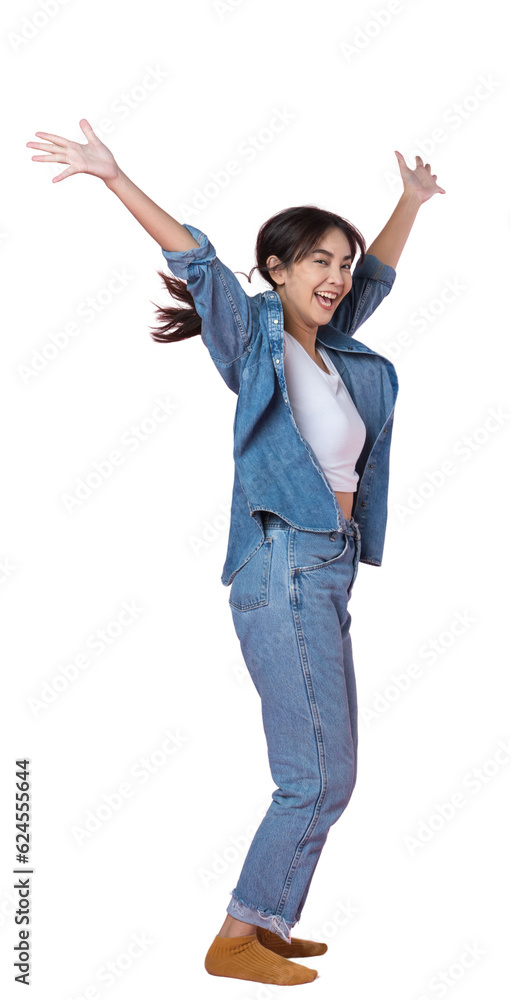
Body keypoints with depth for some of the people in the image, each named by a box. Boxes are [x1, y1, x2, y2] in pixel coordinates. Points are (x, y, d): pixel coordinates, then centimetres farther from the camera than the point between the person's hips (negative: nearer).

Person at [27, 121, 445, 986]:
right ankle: (235, 939, 5)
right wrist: (114, 178, -27)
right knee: (317, 777, -7)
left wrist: (411, 200, 41)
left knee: (323, 778, 13)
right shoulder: (256, 337, -4)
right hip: (285, 569, -8)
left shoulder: (336, 349, 15)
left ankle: (267, 925, 25)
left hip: (328, 573, 9)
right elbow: (196, 263, -16)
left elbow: (378, 276, 32)